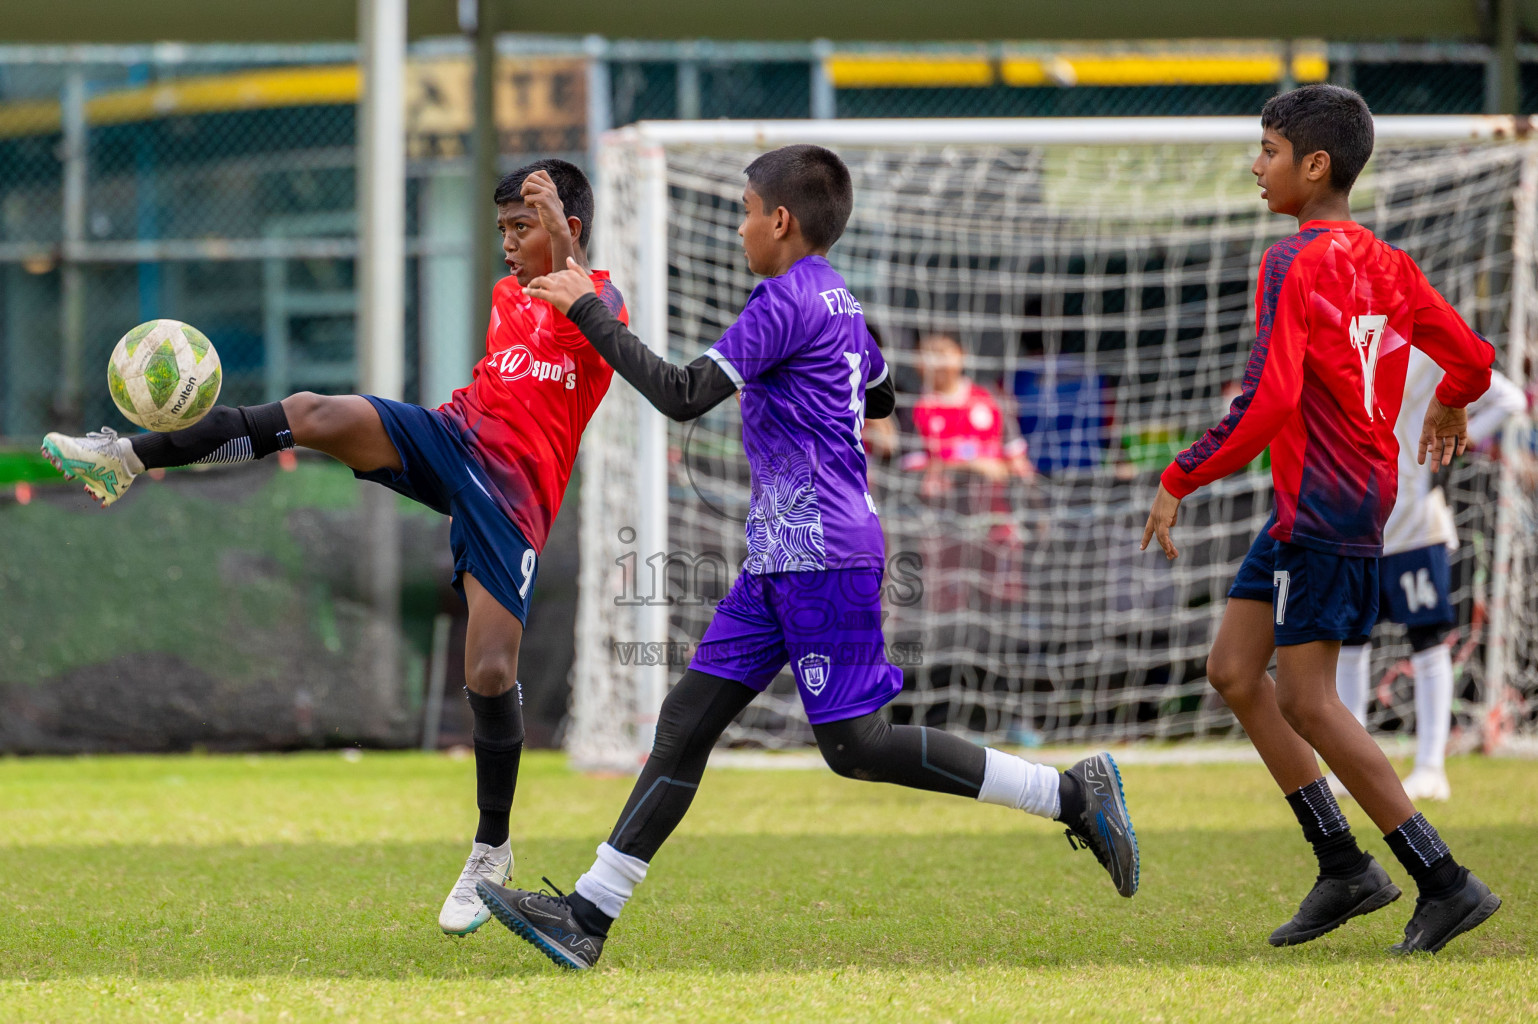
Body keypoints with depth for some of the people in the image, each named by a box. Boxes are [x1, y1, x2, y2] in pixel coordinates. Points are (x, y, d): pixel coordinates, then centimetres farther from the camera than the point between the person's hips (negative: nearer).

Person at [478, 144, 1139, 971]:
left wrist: (588, 312, -13)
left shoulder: (786, 303, -14)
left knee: (853, 744, -9)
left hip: (823, 559, -10)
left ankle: (1072, 794, -5)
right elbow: (883, 398, 33)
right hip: (779, 560, 10)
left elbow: (684, 396, -19)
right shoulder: (838, 302, 16)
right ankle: (586, 918, 2)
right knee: (686, 720, 5)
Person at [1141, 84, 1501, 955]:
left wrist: (1181, 481, -16)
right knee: (1235, 669, 13)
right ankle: (1344, 865, 12)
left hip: (1322, 507, -9)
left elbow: (1268, 399, -25)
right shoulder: (1385, 264, 9)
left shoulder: (1294, 264, -16)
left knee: (1309, 700, -7)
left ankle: (1446, 882, -8)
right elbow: (1472, 358, 14)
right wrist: (1448, 410, 37)